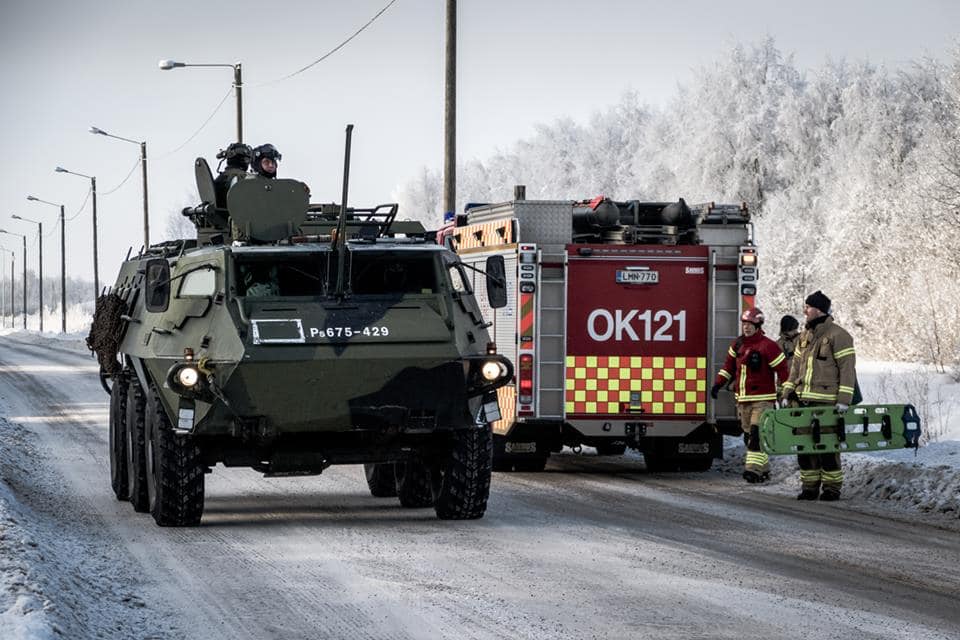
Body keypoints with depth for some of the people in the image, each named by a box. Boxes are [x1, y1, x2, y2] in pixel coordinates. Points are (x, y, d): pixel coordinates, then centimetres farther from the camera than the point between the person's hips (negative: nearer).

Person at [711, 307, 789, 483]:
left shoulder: (768, 346, -11)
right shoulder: (738, 344, 10)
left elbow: (782, 370, -11)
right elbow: (729, 366, 19)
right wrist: (718, 384, 10)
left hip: (762, 399, -7)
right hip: (743, 399, 7)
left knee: (757, 434, -17)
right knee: (748, 436, 9)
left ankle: (754, 469, -22)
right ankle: (763, 469, 19)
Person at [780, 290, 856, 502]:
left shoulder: (838, 336, -6)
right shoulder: (804, 336, 17)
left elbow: (847, 369, -10)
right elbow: (796, 367, 21)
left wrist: (844, 399, -16)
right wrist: (787, 393, 14)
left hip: (826, 402, -7)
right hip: (802, 401, 7)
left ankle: (832, 488, 4)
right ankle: (809, 486, 14)